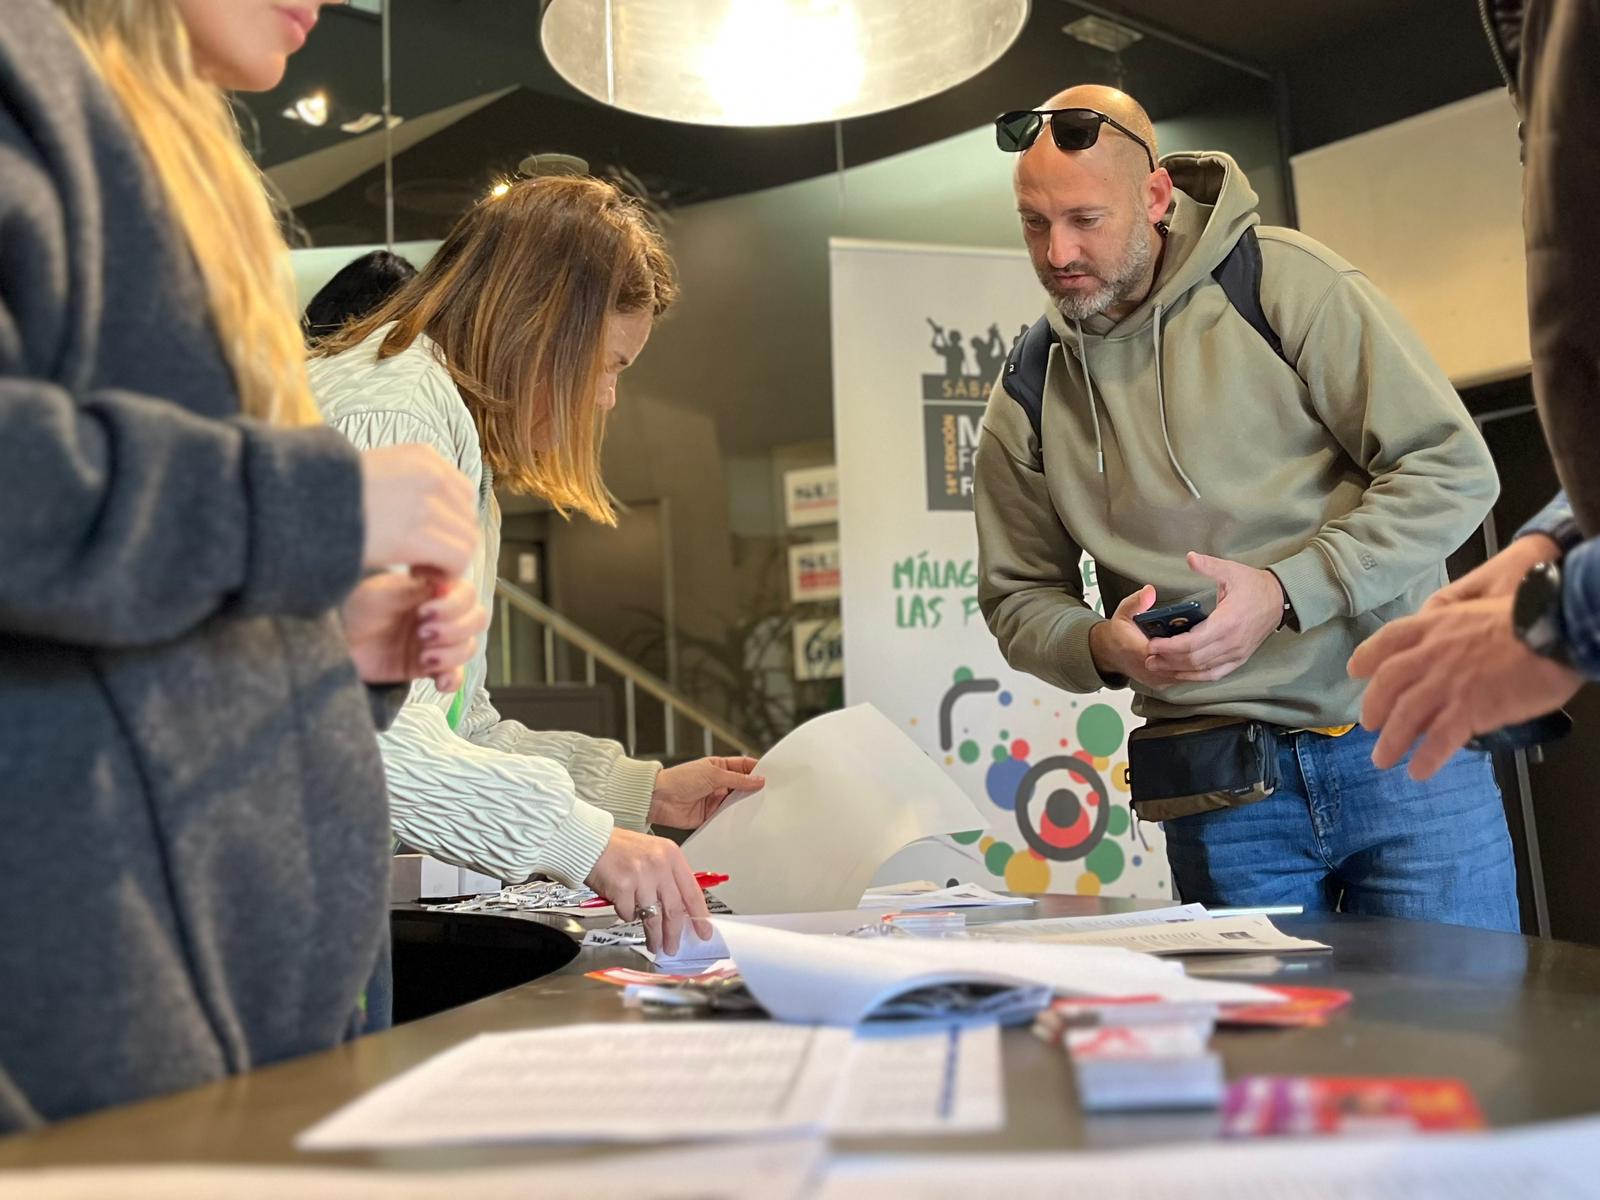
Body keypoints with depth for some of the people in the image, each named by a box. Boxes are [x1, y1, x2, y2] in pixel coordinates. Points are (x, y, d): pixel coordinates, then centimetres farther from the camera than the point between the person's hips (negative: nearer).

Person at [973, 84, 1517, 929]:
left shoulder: (1282, 282, -6)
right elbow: (1019, 598, 13)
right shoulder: (1028, 398, 6)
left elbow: (1452, 470, -7)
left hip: (1401, 749, -2)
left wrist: (1286, 592, -18)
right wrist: (1102, 648, -9)